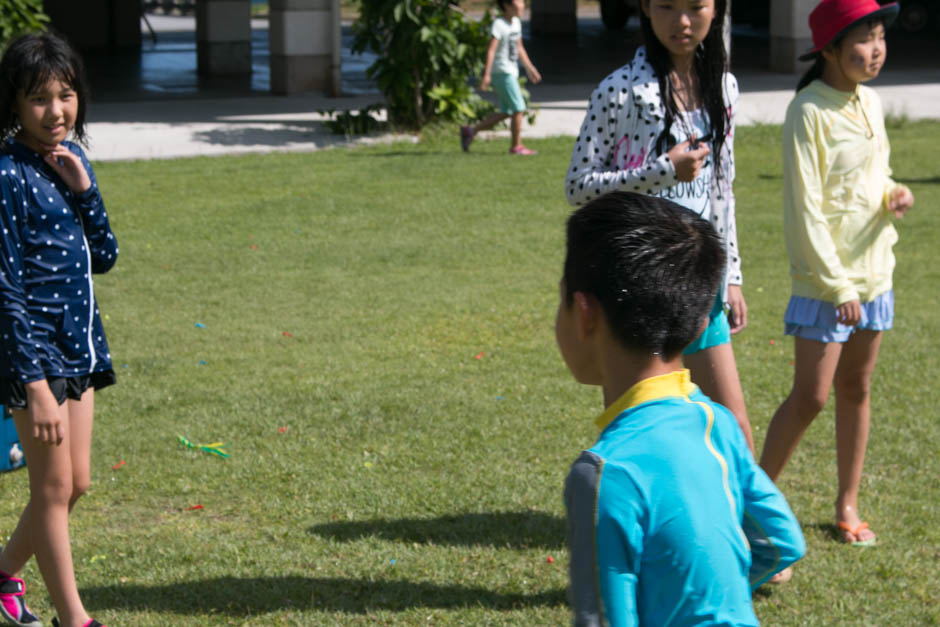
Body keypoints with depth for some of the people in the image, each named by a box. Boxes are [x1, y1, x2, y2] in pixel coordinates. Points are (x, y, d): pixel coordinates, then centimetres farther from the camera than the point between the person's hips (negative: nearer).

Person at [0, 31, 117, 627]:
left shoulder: (72, 160, 6)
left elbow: (105, 258, 8)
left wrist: (84, 190, -8)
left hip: (78, 341, 8)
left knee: (76, 482, 14)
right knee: (55, 485, 1)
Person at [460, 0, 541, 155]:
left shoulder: (516, 22, 14)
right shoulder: (499, 24, -14)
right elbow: (491, 49, -21)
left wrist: (529, 68, 27)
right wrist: (487, 74, -27)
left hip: (511, 72, 9)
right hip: (502, 72, -9)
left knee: (506, 113, 11)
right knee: (518, 108, -9)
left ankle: (470, 131, 19)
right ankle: (516, 145, 1)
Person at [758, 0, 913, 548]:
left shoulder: (871, 103, 6)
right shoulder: (810, 112, -16)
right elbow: (806, 209, -17)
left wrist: (895, 194, -4)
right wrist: (837, 285, -18)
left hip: (874, 272, 7)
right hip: (825, 281, -7)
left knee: (856, 390, 13)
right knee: (810, 397, -5)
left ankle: (848, 506, 23)